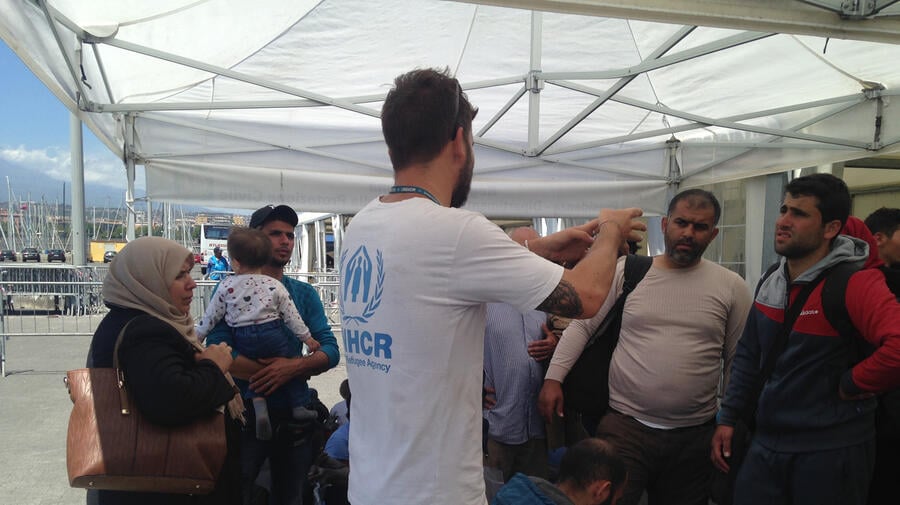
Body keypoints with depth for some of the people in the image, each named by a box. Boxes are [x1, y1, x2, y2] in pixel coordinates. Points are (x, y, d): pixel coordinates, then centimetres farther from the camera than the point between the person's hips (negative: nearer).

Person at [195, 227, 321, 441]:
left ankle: (259, 407, -4)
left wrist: (197, 336, 20)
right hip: (272, 336, -1)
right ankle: (299, 406, 12)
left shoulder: (226, 286, -1)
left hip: (243, 341, 1)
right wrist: (307, 337, 10)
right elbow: (291, 315, 1)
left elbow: (211, 316, 6)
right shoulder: (275, 286, -1)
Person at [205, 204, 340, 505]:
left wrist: (292, 367, -25)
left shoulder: (305, 294, 5)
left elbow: (331, 351, -3)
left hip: (295, 414, 4)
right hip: (245, 413, -4)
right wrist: (301, 370, -22)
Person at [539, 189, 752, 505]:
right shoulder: (627, 271, 0)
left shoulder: (731, 287, 2)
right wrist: (554, 377, -6)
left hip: (695, 436, 2)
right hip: (624, 426, -1)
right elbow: (582, 325, 2)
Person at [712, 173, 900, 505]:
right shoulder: (770, 283, 5)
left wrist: (851, 385, -21)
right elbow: (748, 358, 13)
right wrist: (728, 418, 10)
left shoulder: (855, 283, -18)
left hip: (830, 451, -6)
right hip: (765, 444, 6)